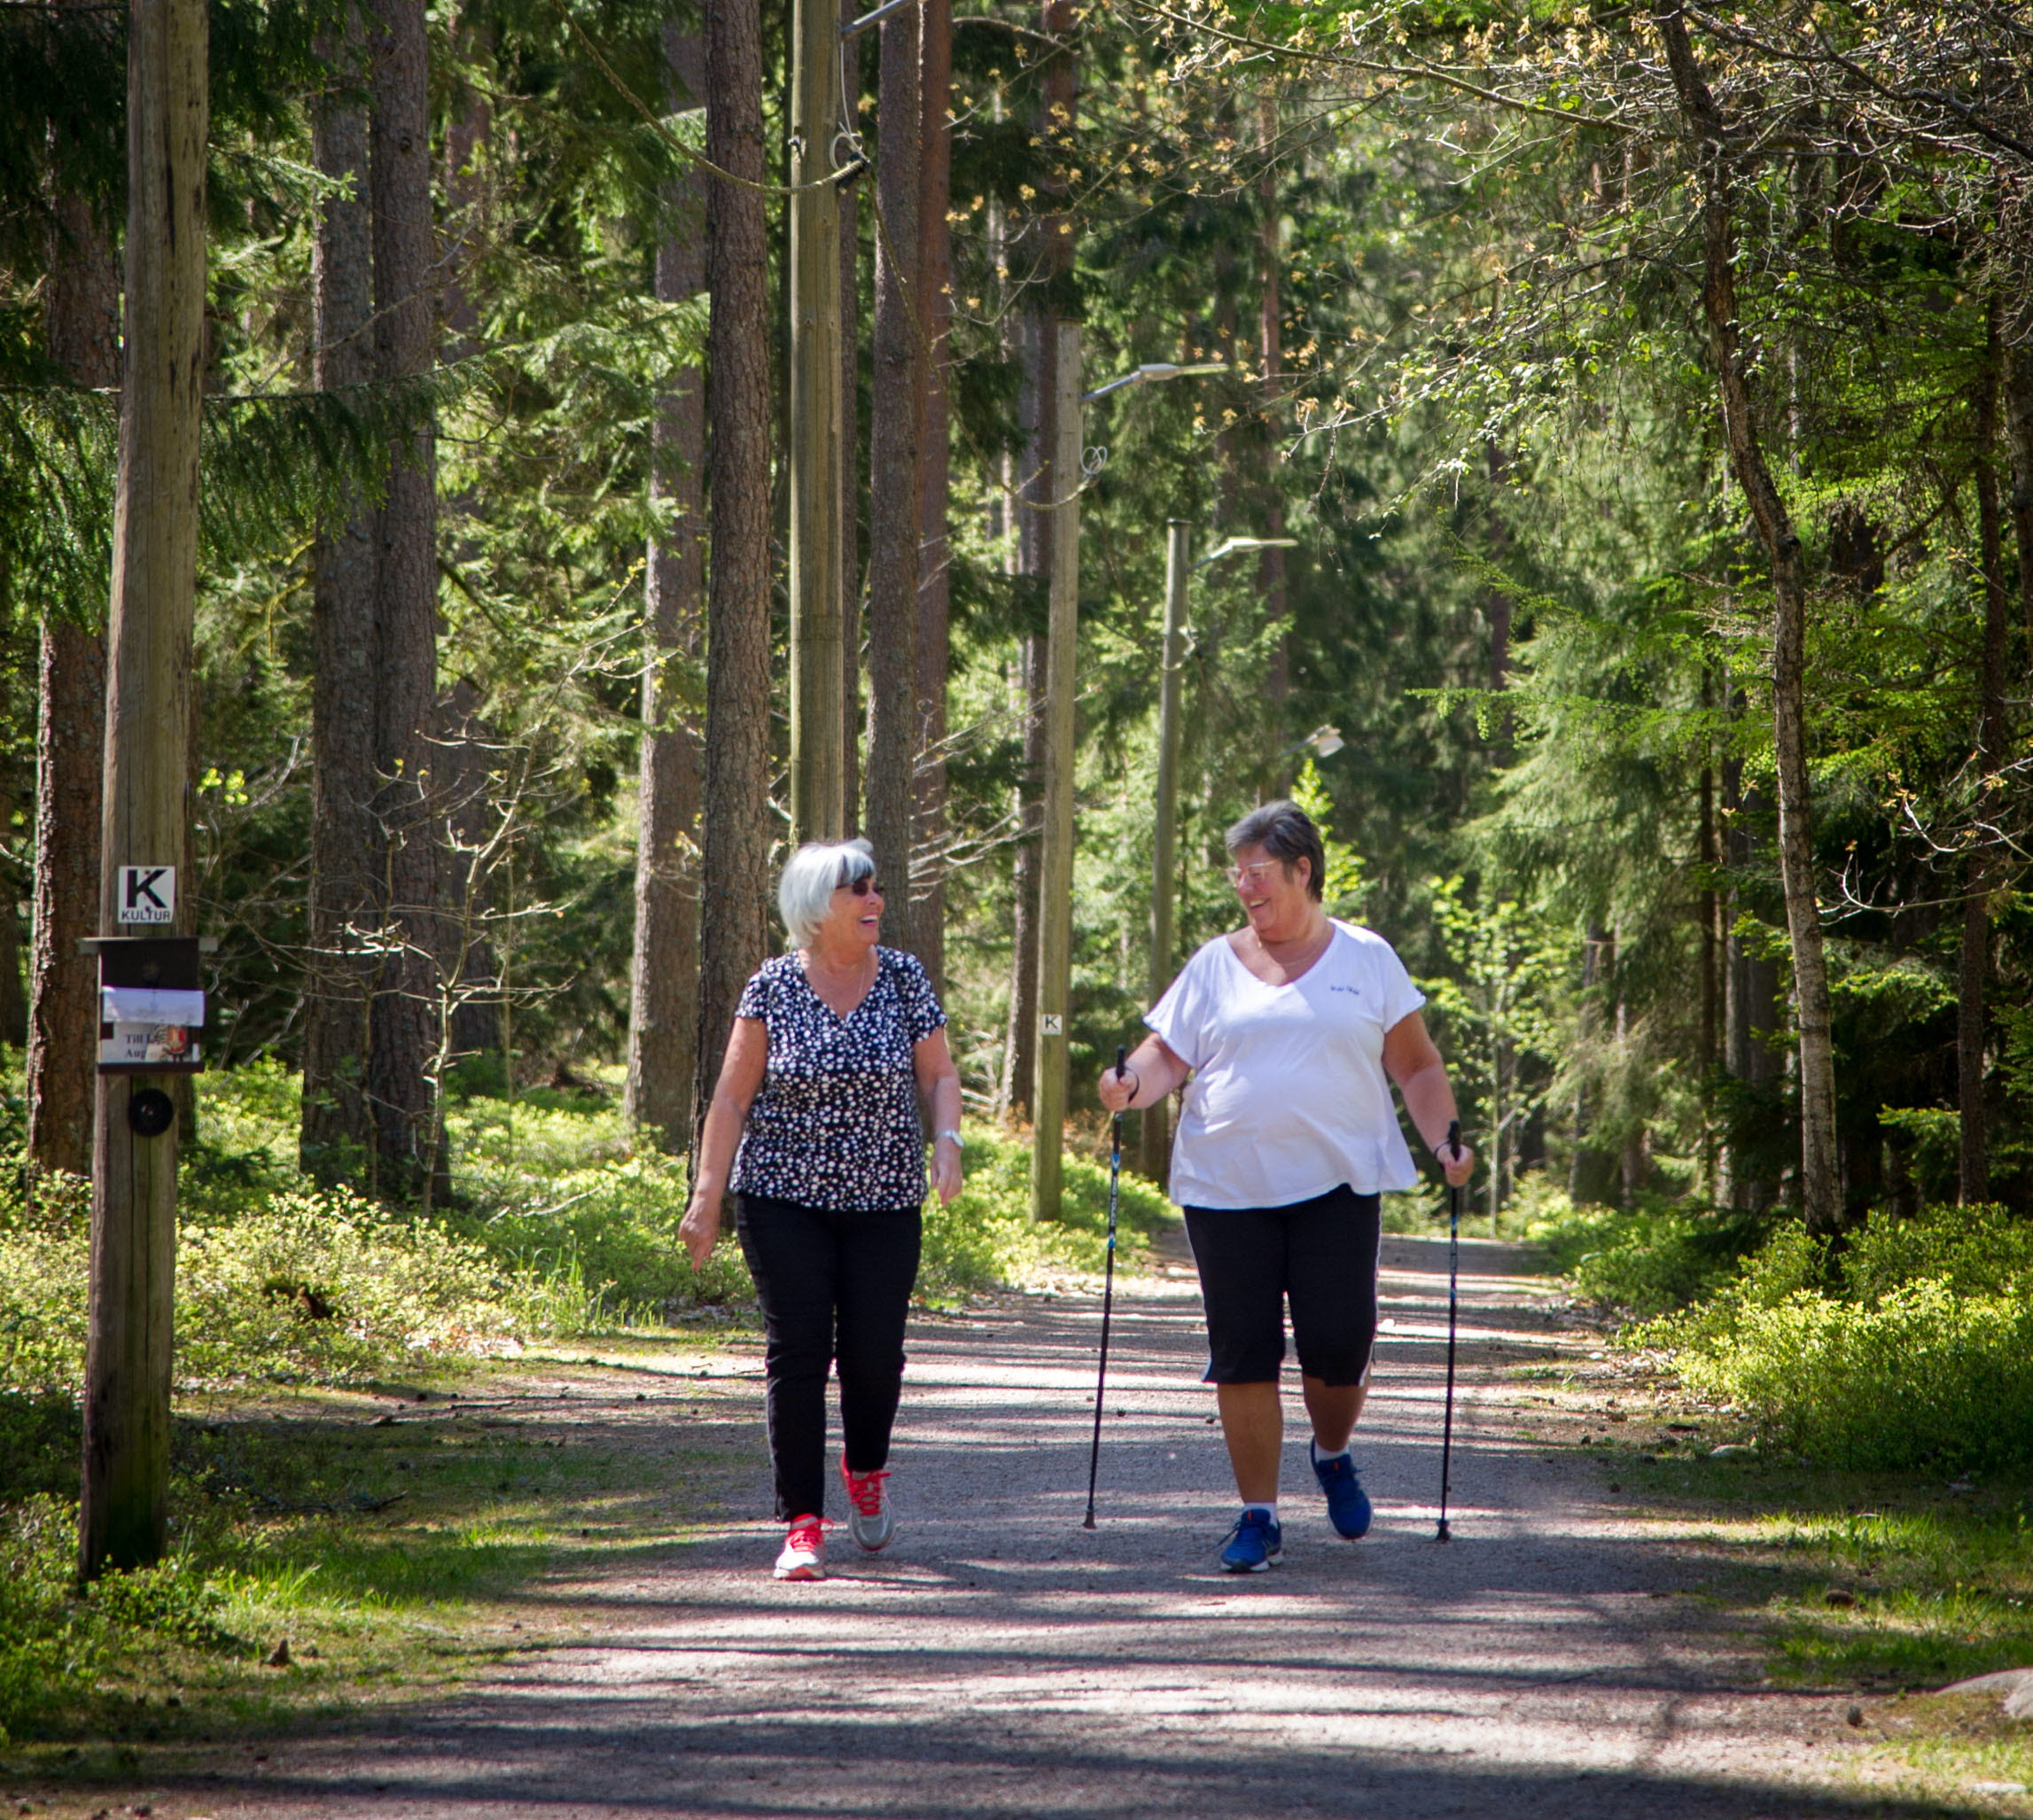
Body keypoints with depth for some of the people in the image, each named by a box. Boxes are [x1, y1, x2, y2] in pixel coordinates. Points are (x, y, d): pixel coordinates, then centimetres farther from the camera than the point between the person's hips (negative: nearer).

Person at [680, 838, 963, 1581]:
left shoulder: (904, 978, 3)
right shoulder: (772, 987, -2)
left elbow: (938, 1075, 6)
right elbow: (733, 1096, 0)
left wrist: (946, 1139, -14)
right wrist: (708, 1194, -4)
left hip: (882, 1204, 1)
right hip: (784, 1199, -1)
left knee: (874, 1351, -2)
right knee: (797, 1352, -6)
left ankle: (865, 1470, 30)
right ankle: (802, 1525, -1)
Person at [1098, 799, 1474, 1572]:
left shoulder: (1366, 959, 8)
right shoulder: (1215, 965, 10)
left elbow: (1416, 1066, 9)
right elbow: (1167, 1054, 8)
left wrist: (1444, 1140, -5)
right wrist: (1133, 1082, -14)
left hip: (1338, 1186, -1)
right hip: (1227, 1187, 1)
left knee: (1338, 1343, -6)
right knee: (1243, 1355, -2)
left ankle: (1332, 1456, 25)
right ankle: (1258, 1515, 7)